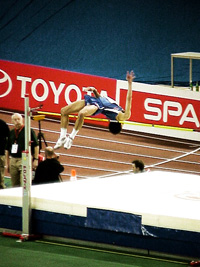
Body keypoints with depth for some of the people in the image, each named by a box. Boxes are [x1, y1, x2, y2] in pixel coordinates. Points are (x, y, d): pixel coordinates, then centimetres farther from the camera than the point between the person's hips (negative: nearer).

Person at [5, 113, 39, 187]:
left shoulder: (29, 131, -1)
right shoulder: (11, 133, 13)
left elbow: (36, 146, 0)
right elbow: (7, 149, 18)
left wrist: (36, 159, -7)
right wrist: (7, 163, 14)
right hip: (13, 161, 5)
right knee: (14, 186, 7)